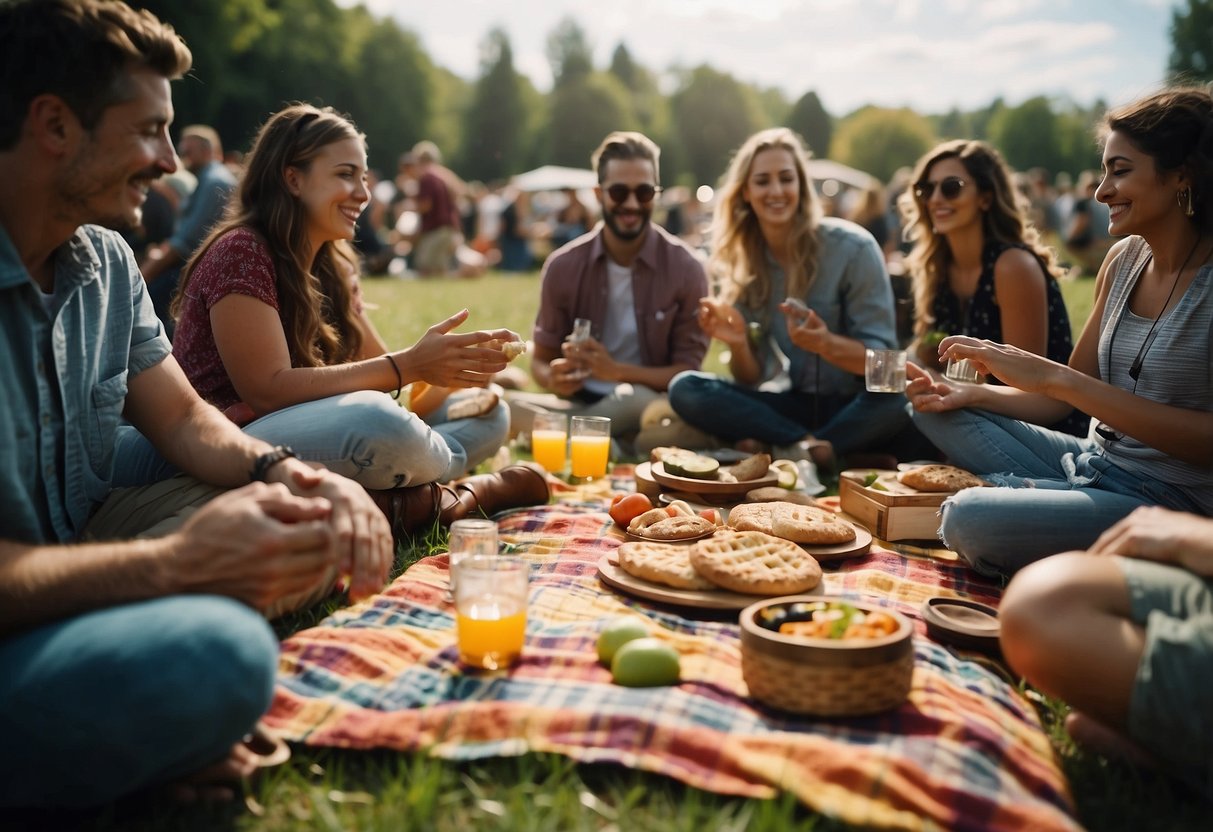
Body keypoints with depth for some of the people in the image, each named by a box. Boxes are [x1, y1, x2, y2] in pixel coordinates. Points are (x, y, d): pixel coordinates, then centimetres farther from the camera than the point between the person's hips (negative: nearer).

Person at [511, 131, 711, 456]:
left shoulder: (685, 269, -5)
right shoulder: (563, 266, -1)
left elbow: (687, 373, -5)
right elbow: (541, 360, 7)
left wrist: (618, 371, -22)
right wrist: (554, 378, -18)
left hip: (651, 405, -1)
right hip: (582, 403, 1)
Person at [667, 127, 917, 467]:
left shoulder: (853, 248, -9)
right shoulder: (741, 262, 2)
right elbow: (750, 380, 3)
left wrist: (825, 343, -29)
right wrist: (738, 344, -19)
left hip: (852, 407, -3)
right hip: (786, 406, 3)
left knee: (899, 396, -37)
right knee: (684, 388, -20)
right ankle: (812, 448, -26)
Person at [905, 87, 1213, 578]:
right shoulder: (1125, 260, 7)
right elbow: (1061, 400, 11)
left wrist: (1055, 377, -27)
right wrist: (972, 393, -7)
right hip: (1096, 466, 8)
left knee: (969, 518, -30)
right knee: (936, 409, 4)